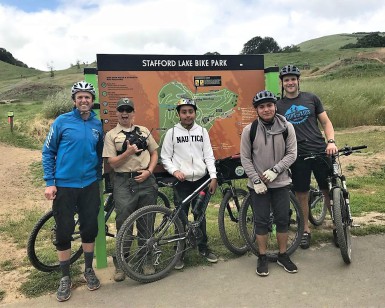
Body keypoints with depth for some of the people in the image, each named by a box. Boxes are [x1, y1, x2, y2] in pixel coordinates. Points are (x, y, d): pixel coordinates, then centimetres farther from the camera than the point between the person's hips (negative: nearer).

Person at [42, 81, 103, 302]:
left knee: (90, 228, 9)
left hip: (90, 185, 3)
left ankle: (89, 270, 29)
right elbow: (48, 152, -2)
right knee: (64, 232, 4)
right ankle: (65, 277, 22)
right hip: (64, 186, -2)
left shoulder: (97, 124, 4)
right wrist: (49, 182, -7)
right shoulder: (62, 121, -5)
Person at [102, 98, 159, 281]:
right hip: (124, 183, -2)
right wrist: (128, 152, -16)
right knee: (123, 224, 0)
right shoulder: (111, 135, 3)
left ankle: (146, 261, 24)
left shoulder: (144, 131, 11)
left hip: (146, 180, 3)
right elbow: (112, 163, -3)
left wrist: (149, 171, -3)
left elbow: (154, 153, 12)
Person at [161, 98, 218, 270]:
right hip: (182, 182, -2)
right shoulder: (172, 132, 0)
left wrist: (213, 177, -4)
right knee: (181, 218, 3)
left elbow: (209, 156, 4)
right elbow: (165, 157, 1)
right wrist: (174, 170, -15)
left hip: (201, 180, 2)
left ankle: (203, 247, 29)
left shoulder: (202, 131, 6)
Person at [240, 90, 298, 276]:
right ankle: (262, 258, 22)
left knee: (282, 220, 9)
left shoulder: (286, 128, -5)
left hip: (281, 182, 1)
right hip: (258, 184, -1)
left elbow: (291, 154, -3)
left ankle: (283, 256, 27)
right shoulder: (249, 130, -8)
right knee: (261, 221, 6)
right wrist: (256, 180, -10)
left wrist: (275, 170, -16)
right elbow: (245, 158, -4)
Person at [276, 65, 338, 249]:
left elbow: (326, 122, 8)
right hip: (298, 156, 0)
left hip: (320, 151, 0)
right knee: (302, 195, 7)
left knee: (329, 191, 5)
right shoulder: (278, 106, 6)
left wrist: (331, 141, -9)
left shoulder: (311, 98, 7)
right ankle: (306, 230, 23)